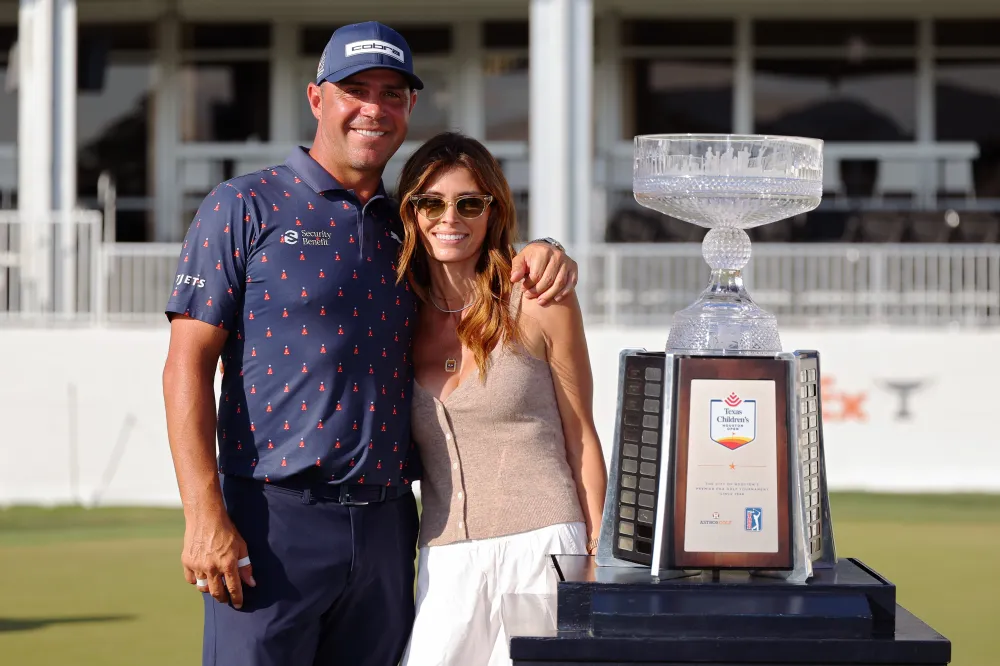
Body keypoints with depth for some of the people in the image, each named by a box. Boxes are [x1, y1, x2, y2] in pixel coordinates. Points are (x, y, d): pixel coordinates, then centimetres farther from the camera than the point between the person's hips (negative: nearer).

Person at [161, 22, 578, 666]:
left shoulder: (408, 227, 16)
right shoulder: (245, 207, 1)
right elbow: (188, 367, -4)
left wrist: (541, 258, 5)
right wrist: (205, 516, -15)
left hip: (386, 529, 5)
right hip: (272, 520, -5)